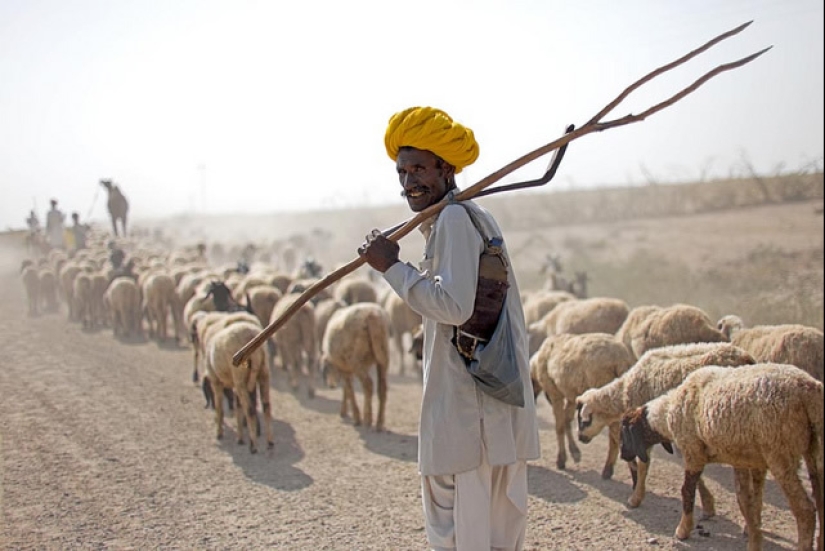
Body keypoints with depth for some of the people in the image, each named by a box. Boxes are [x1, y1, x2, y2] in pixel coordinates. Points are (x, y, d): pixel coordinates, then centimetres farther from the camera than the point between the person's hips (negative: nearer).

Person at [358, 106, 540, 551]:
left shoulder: (453, 218, -14)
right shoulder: (475, 215, 18)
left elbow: (454, 306, -22)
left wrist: (392, 267, -17)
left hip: (464, 409, -11)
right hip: (500, 397, 11)